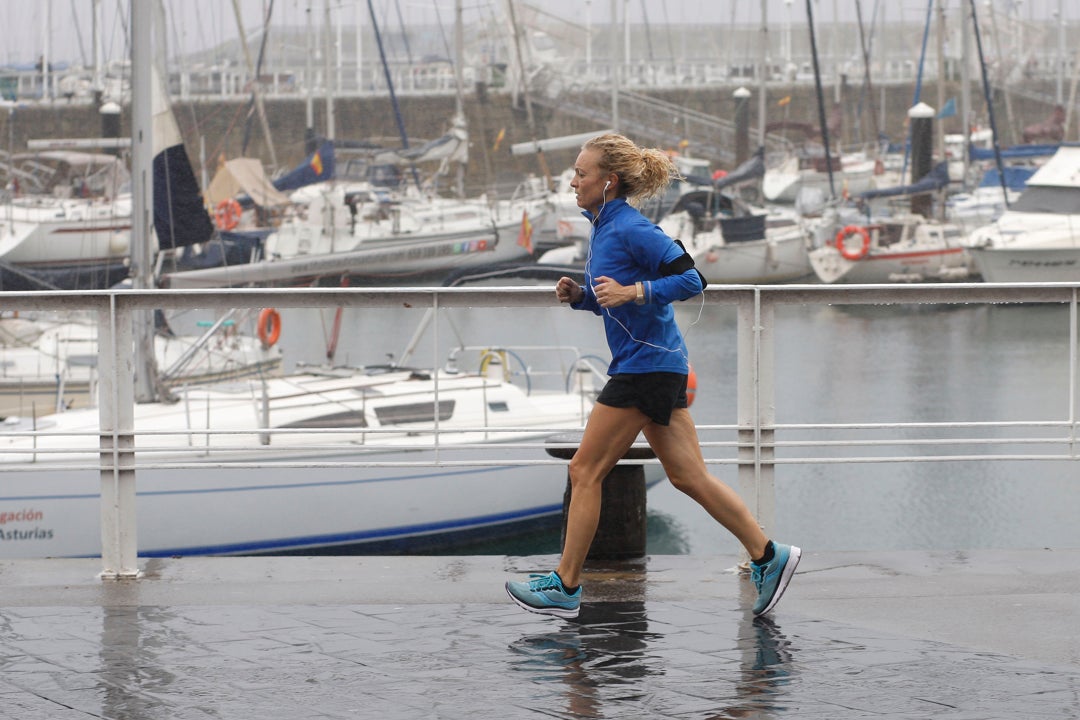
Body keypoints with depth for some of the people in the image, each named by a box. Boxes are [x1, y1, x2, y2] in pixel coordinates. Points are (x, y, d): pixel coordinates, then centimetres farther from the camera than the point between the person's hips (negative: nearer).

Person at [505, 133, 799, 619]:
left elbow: (691, 279, -21)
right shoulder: (605, 228, 13)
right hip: (661, 365, 10)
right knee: (687, 475, 9)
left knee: (585, 471, -3)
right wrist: (581, 296, 5)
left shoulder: (630, 229, -16)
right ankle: (768, 556, 9)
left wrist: (633, 292, -28)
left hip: (646, 367, -10)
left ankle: (564, 587, 4)